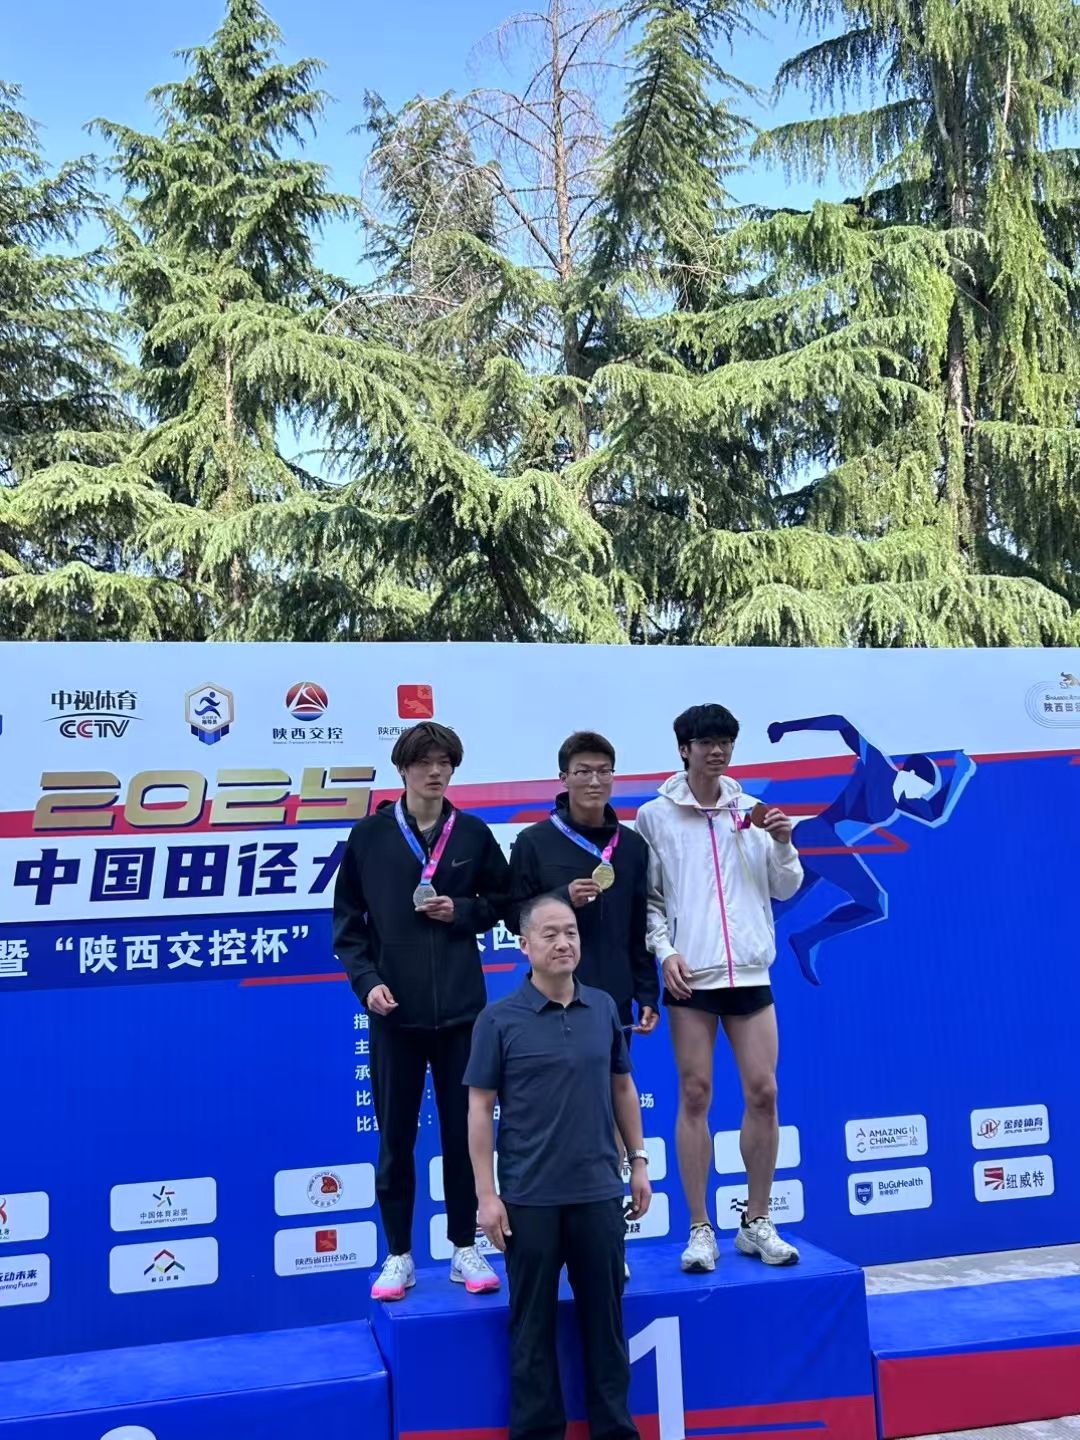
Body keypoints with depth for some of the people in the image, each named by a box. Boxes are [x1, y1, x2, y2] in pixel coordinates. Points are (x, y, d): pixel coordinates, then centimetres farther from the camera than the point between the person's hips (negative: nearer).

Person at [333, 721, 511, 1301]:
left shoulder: (473, 833, 3)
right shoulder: (369, 835, 0)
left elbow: (504, 899, 11)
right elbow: (347, 918, 2)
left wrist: (462, 911, -7)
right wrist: (366, 980, -10)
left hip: (460, 1007, 1)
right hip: (394, 1010, -1)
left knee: (463, 1132, 8)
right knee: (395, 1137, 7)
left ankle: (465, 1249, 23)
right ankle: (398, 1255, 20)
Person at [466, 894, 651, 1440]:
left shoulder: (604, 1008, 3)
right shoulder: (499, 1019, -8)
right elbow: (480, 1109, -6)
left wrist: (638, 1161, 10)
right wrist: (487, 1195, -9)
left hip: (599, 1191, 3)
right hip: (530, 1197, -3)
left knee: (604, 1315, 12)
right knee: (533, 1321, 8)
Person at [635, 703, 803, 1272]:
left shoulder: (751, 810, 8)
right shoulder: (654, 816, 1)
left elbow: (786, 888, 10)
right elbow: (647, 896, 2)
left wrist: (783, 844, -7)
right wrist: (664, 951, -10)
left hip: (749, 970, 3)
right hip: (689, 974, -2)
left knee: (763, 1093, 3)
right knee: (695, 1096, 0)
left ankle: (756, 1223, 17)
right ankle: (700, 1230, 10)